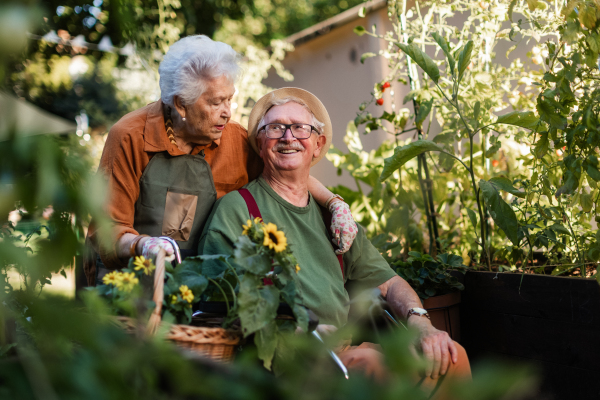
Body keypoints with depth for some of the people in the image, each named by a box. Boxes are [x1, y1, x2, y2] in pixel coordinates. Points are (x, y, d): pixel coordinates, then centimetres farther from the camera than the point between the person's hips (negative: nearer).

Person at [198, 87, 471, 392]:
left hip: (344, 350, 7)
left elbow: (387, 281, 23)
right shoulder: (236, 207, 3)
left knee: (451, 355, -9)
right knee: (380, 362, -32)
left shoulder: (333, 216, 22)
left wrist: (421, 323, 1)